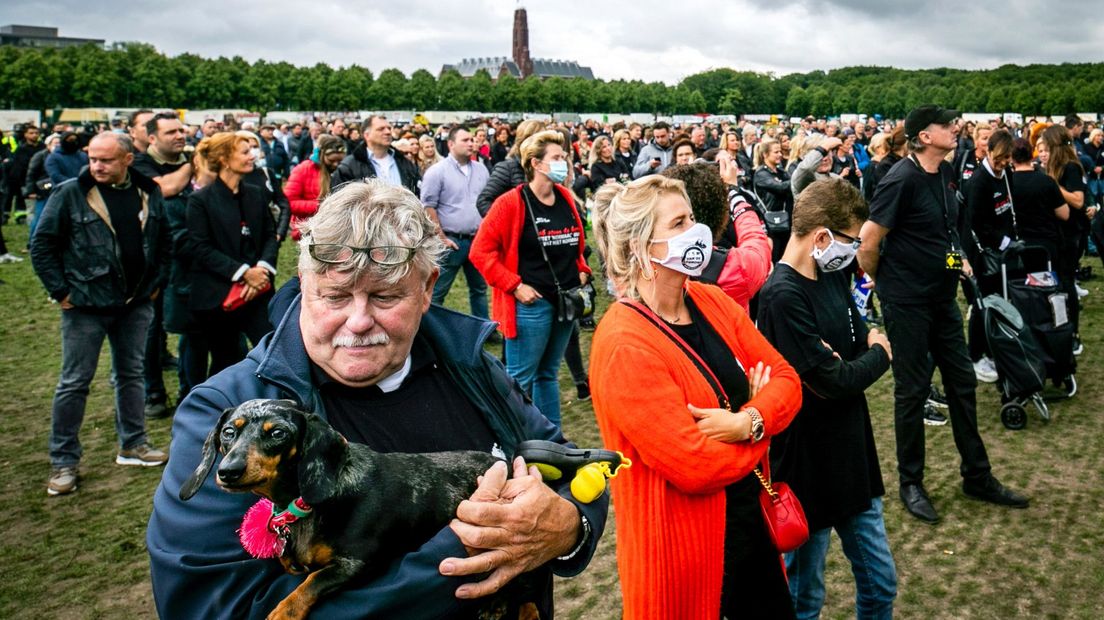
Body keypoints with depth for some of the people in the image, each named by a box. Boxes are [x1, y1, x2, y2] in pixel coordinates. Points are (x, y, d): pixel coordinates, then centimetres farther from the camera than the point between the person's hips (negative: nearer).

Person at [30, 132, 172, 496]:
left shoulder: (149, 194, 3)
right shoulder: (69, 194, -9)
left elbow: (164, 242, 15)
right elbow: (42, 246, -5)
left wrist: (156, 283, 9)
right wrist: (61, 291, -9)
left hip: (135, 303, 4)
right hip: (85, 306, -4)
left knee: (131, 374, 15)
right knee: (74, 382, 2)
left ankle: (133, 445, 29)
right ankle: (63, 462, 11)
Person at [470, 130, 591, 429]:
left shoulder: (566, 198, 7)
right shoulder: (511, 203, -12)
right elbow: (481, 251, -13)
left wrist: (581, 271, 7)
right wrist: (515, 286, -16)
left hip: (566, 300, 7)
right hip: (531, 303, -6)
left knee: (548, 373, 19)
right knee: (521, 379, 3)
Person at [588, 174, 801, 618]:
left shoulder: (711, 302, 0)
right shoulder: (625, 345, -25)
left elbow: (786, 379, -1)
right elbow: (694, 465, -27)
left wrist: (747, 422, -22)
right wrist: (760, 417, -11)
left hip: (751, 518, 8)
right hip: (685, 544, -7)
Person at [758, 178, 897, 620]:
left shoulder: (832, 276, 5)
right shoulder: (783, 296, -23)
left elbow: (862, 334, 8)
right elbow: (832, 383, -23)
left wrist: (863, 350, -15)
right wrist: (878, 356, -4)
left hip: (853, 457, 8)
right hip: (809, 469, -8)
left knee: (880, 584, 20)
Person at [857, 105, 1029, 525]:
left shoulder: (946, 174, 5)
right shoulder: (901, 180, -20)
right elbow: (867, 244, -18)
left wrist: (957, 257, 13)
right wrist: (883, 282, -3)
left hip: (942, 296, 8)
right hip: (907, 302, -8)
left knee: (962, 382, 13)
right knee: (912, 390, 3)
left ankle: (977, 476, 28)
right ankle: (911, 483, 19)